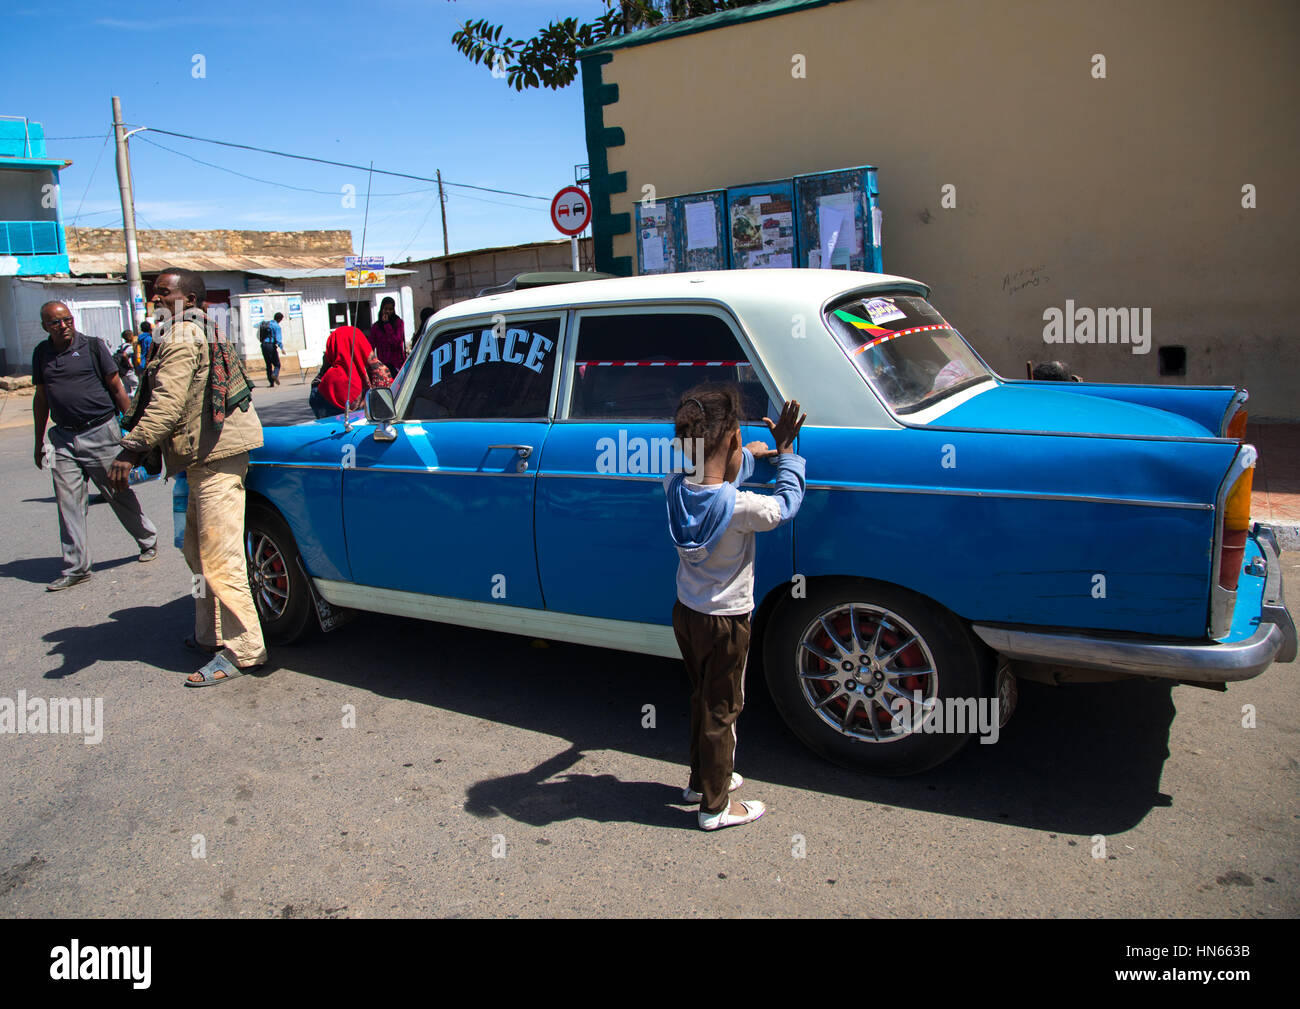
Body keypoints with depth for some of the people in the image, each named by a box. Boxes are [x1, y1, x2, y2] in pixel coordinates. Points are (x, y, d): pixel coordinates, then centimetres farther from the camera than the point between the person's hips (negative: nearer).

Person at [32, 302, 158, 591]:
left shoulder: (93, 346, -2)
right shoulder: (41, 354, 9)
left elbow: (117, 388, 0)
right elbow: (41, 399, 17)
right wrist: (39, 442, 18)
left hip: (100, 433, -3)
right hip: (63, 438, 4)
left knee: (120, 495, 5)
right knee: (68, 502, 0)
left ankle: (148, 540, 27)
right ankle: (75, 567, 7)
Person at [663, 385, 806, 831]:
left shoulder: (675, 485, -11)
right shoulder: (740, 507, -29)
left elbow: (717, 473, 11)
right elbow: (786, 504, -10)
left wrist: (752, 453, 10)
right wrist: (785, 448, -3)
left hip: (686, 612, 6)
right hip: (726, 622, -6)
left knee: (703, 698, 24)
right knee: (722, 710, 10)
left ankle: (702, 778, 42)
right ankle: (715, 807, 24)